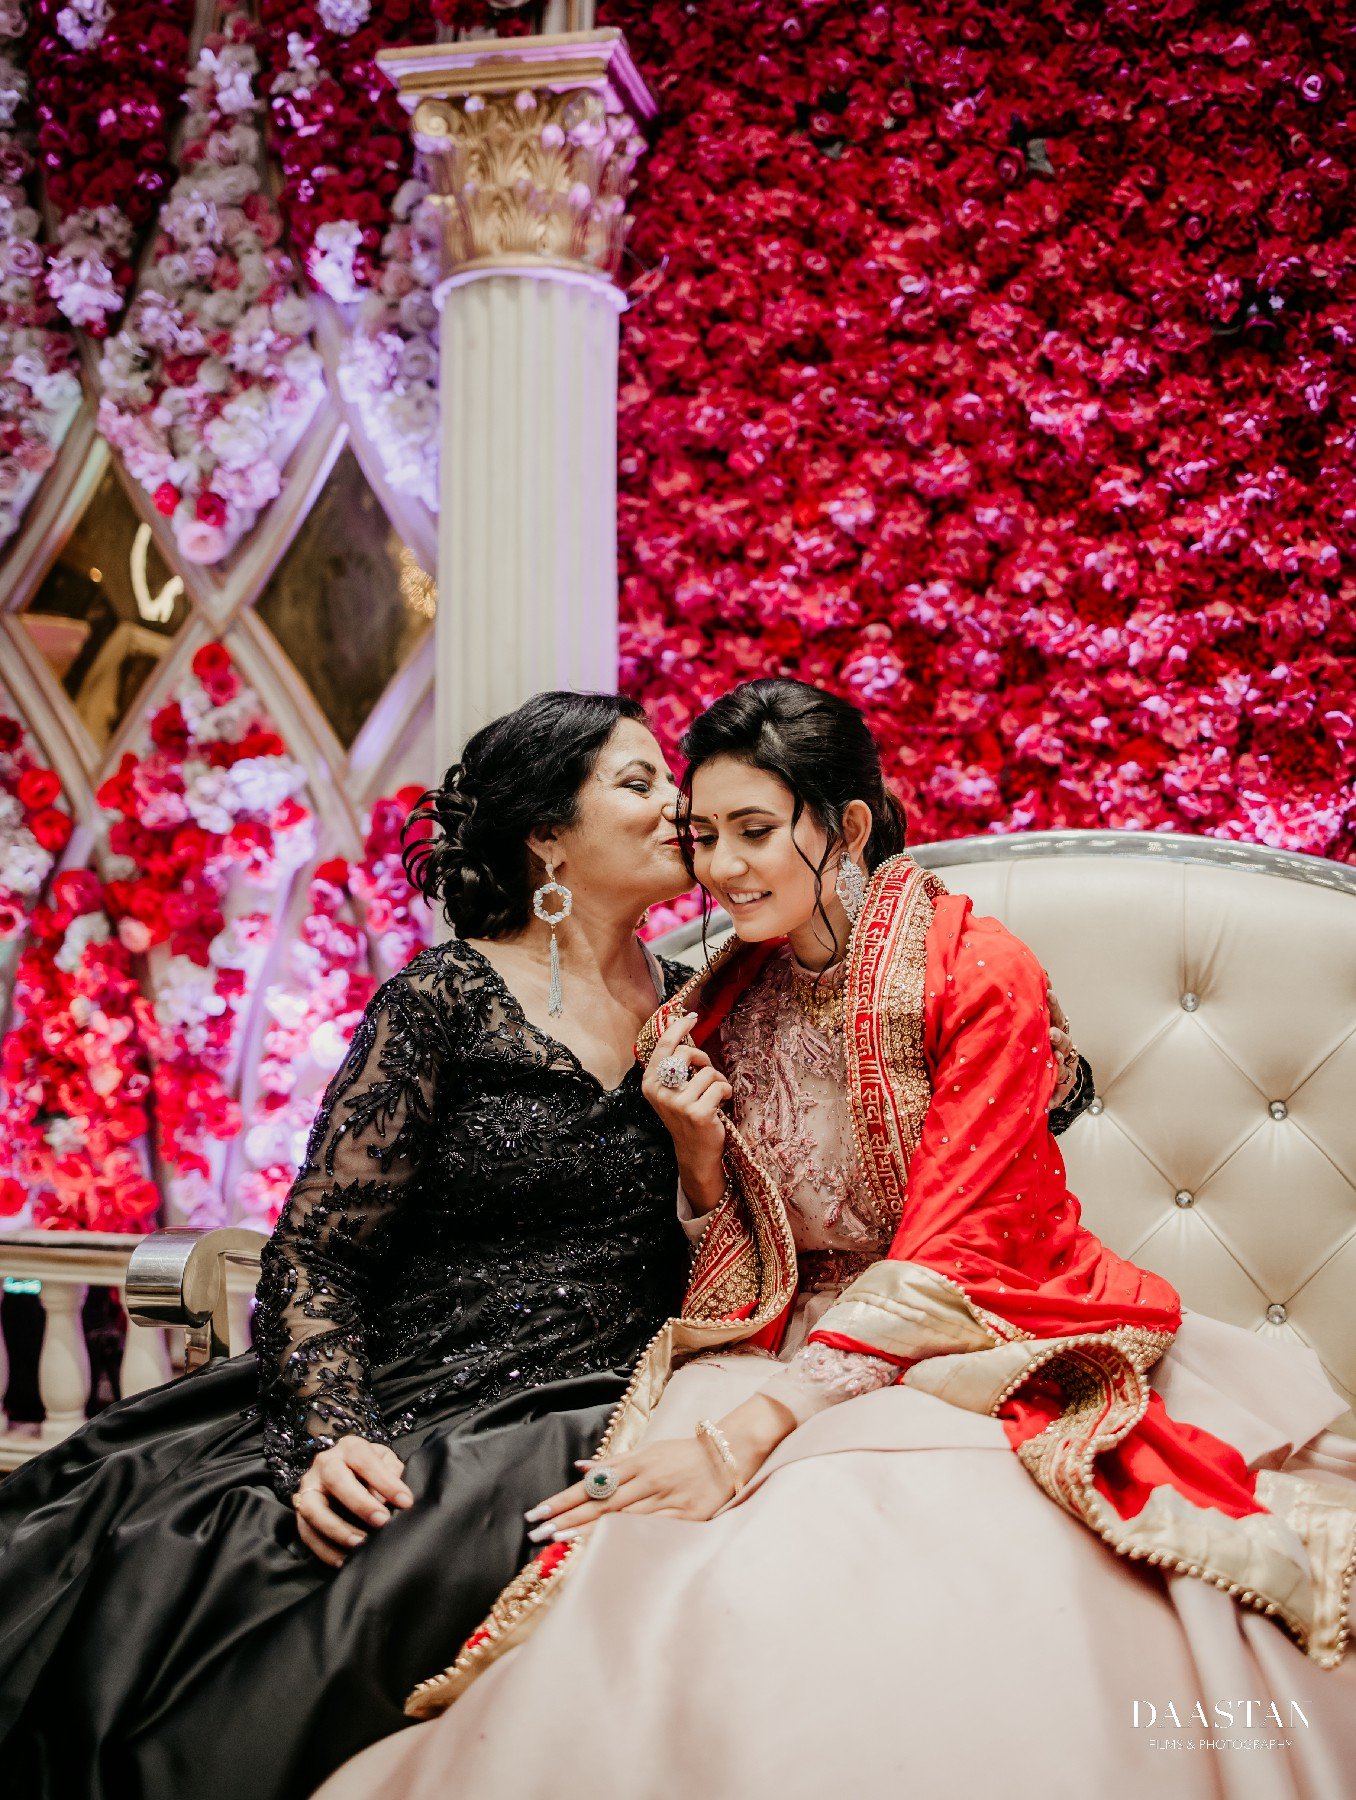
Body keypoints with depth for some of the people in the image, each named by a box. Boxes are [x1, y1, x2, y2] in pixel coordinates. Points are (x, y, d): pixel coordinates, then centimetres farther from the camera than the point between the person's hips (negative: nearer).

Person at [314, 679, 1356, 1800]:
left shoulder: (977, 972, -10)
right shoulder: (726, 1002, 7)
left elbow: (949, 1258, -17)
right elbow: (739, 1271, 11)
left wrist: (744, 1434, -26)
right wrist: (698, 1147, -10)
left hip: (980, 1349, -3)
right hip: (801, 1349, 4)